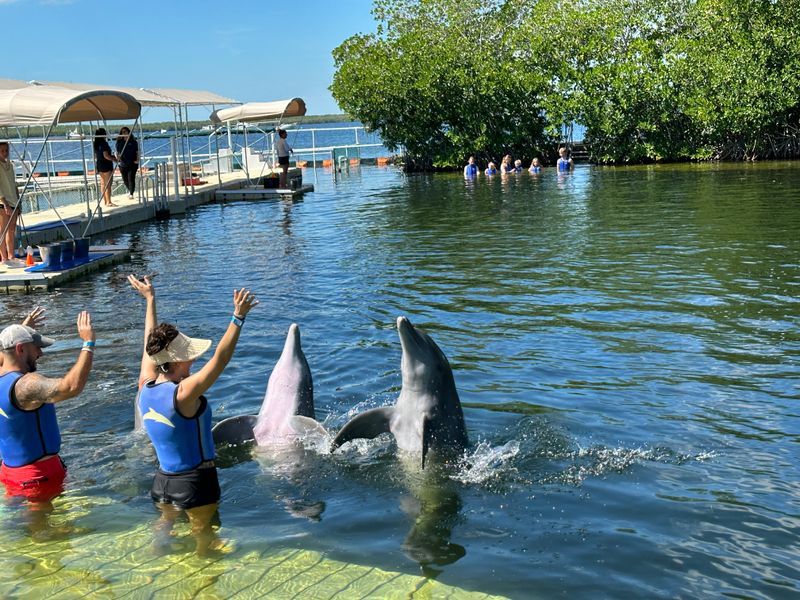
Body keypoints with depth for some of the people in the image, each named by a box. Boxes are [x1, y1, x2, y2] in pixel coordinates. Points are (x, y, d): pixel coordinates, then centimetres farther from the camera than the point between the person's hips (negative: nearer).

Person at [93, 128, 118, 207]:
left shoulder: (95, 144, 9)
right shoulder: (104, 144, -16)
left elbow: (96, 156, 15)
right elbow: (106, 156, -21)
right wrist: (115, 159, -9)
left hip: (98, 164, 9)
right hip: (106, 165, -9)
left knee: (103, 184, 15)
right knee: (108, 184, -5)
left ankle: (105, 201, 19)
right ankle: (109, 202, -5)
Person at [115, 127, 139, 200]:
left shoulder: (133, 142, 0)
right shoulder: (119, 142, 7)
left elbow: (137, 152, 3)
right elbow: (117, 152, 13)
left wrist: (137, 160, -11)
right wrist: (117, 157, -8)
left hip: (132, 164, -3)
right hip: (123, 164, 3)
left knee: (131, 179, -8)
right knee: (125, 180, 11)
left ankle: (131, 194, 2)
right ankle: (130, 190, 38)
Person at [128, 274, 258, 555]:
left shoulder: (145, 386, -6)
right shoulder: (183, 394, -27)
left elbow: (151, 345, 7)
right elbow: (220, 359, -32)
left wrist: (150, 299, 17)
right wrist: (238, 317, -33)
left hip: (163, 478, 7)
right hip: (195, 480, -7)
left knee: (165, 522, 27)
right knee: (204, 534, 10)